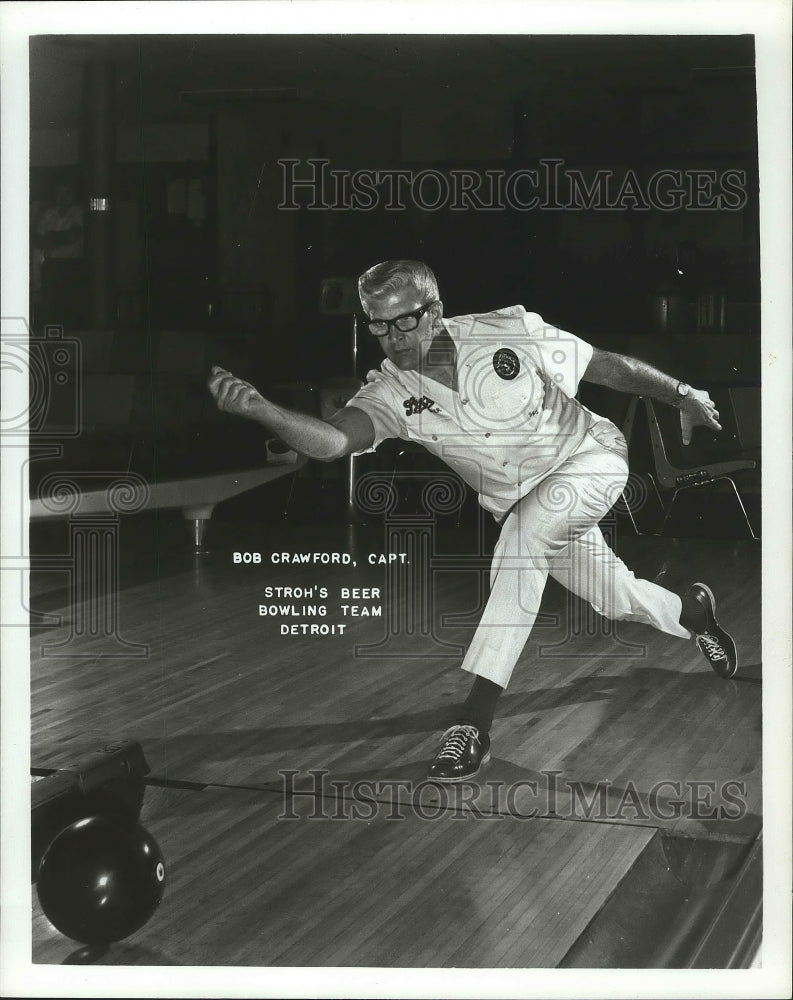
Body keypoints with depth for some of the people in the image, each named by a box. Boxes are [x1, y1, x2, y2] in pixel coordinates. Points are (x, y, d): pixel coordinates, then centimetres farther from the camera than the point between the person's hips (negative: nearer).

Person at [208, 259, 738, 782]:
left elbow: (609, 367, -11)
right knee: (616, 600, 15)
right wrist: (261, 409, -54)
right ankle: (691, 610, 54)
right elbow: (332, 439, -37)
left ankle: (476, 721, -30)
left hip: (590, 456, -4)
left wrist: (683, 395, -7)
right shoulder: (391, 392, -18)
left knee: (523, 537, -31)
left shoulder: (510, 332, -24)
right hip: (525, 507, 4)